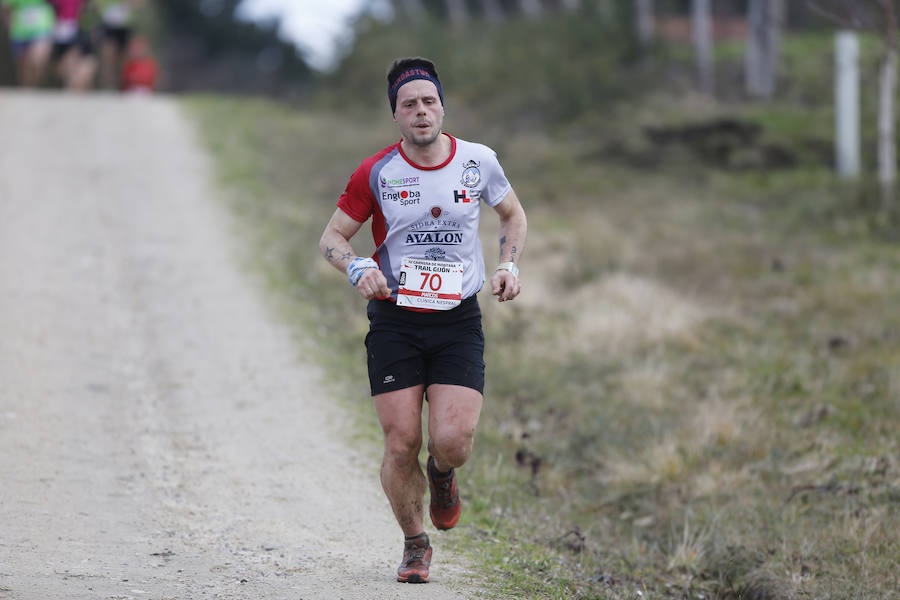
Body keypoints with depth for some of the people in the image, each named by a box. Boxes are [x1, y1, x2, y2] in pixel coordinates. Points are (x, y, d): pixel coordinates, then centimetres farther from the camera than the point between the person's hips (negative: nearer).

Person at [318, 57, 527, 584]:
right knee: (402, 444, -6)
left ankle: (442, 476, 25)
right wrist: (358, 268, -15)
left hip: (459, 322, 0)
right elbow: (332, 237, 6)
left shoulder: (479, 162, 0)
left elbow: (514, 214, 19)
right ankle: (415, 546, 17)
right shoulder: (376, 174, -4)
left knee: (452, 441, -14)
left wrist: (509, 267, 4)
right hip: (395, 320, 0)